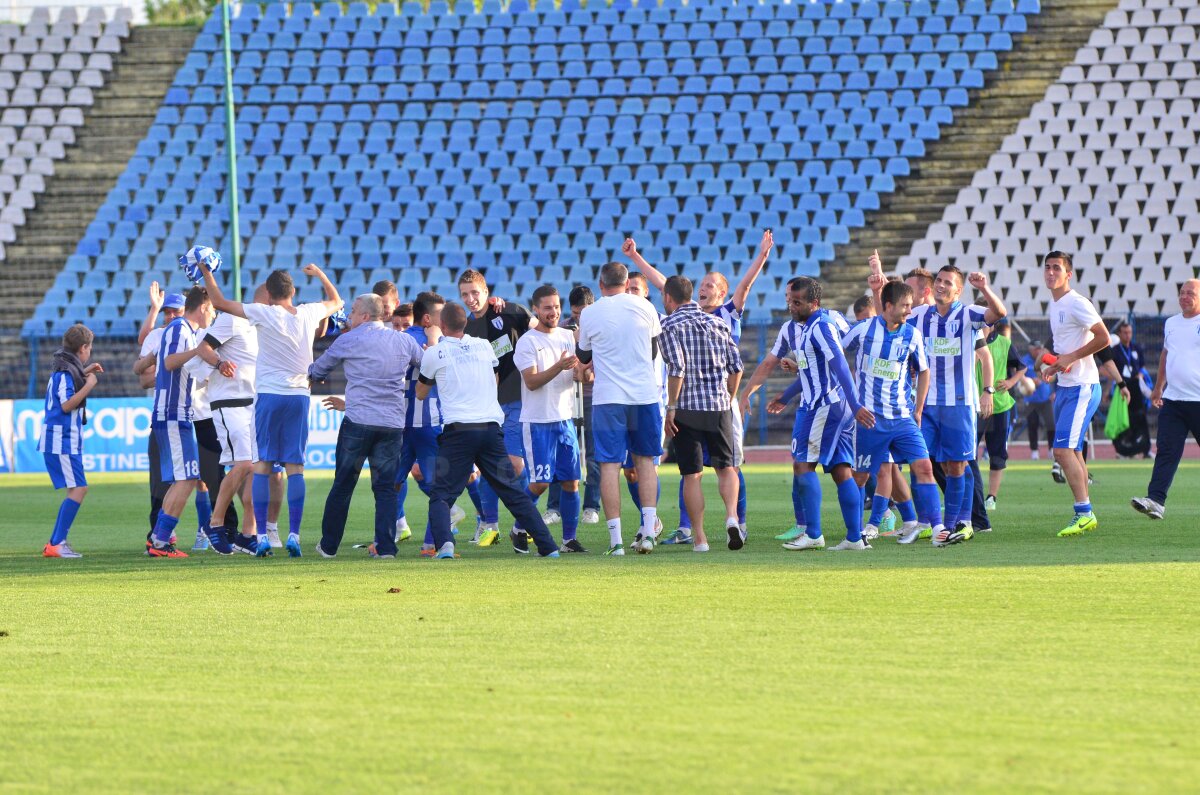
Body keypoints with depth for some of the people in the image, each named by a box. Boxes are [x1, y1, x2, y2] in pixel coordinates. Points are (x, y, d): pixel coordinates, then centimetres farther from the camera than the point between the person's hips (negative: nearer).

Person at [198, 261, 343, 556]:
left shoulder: (265, 314, -7)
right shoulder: (309, 314, 4)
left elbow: (219, 302, -3)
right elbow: (336, 301, 26)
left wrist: (206, 272, 10)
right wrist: (319, 274, 40)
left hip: (269, 394, -3)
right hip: (299, 396, 3)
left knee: (262, 465, 1)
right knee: (295, 466, 3)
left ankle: (261, 535, -6)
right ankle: (294, 535, -5)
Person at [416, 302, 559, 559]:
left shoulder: (434, 354, 2)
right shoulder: (484, 346, 12)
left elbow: (421, 393, 18)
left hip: (457, 430, -3)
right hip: (491, 427, 3)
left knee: (440, 494, 1)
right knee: (513, 491, 9)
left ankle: (445, 543, -25)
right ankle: (548, 546, 5)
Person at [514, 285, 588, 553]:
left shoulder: (568, 337, 10)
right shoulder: (527, 342, -6)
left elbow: (580, 375, 6)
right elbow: (531, 381, -16)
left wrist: (582, 369, -18)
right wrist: (558, 367, -30)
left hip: (565, 419, 5)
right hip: (537, 421, -5)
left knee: (571, 481, 1)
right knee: (540, 483, -8)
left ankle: (570, 538, 9)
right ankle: (520, 530, 12)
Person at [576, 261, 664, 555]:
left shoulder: (589, 314, -2)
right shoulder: (645, 308, 3)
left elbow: (583, 356, 14)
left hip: (607, 398, -2)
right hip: (645, 394, 2)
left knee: (610, 465, -1)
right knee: (645, 460, 14)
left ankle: (616, 539, -7)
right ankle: (648, 531, 6)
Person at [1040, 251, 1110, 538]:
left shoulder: (1076, 304, -12)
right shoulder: (1054, 306, 16)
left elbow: (1103, 338, -18)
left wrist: (1071, 357, -17)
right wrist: (1056, 367, 12)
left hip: (1082, 387, -10)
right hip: (1065, 388, 10)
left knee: (1063, 450, -16)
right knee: (1072, 452, 11)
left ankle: (1084, 512, -14)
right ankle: (1086, 516, 16)